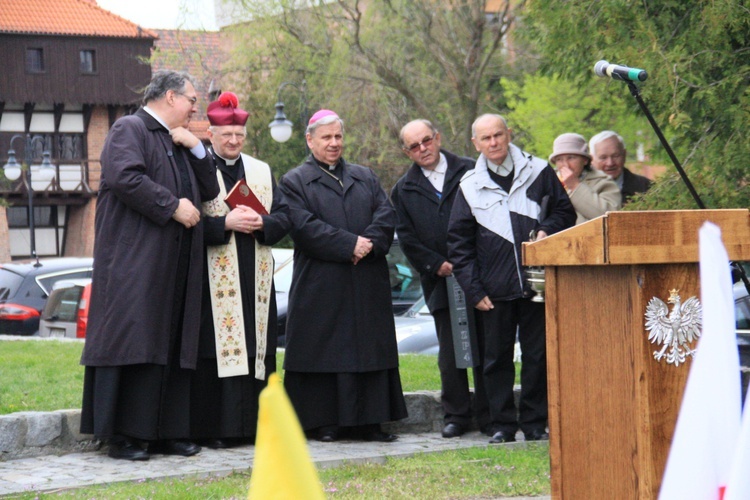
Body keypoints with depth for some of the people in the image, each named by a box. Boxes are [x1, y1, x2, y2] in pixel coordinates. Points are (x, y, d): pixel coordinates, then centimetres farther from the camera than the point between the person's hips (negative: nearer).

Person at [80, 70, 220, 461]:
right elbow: (124, 177, -20)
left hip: (176, 266, 9)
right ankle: (122, 435, -7)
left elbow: (210, 191, 21)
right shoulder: (129, 130, -4)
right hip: (135, 262, -9)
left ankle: (166, 431, 10)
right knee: (134, 342, -10)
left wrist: (196, 149, 7)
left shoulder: (180, 143, 23)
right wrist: (173, 206, -17)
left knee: (171, 348, 6)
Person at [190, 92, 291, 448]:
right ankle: (215, 428, -6)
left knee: (256, 348, 4)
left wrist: (261, 224, -8)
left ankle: (253, 424, 9)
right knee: (217, 350, -7)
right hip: (214, 280, -5)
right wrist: (225, 224, -18)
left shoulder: (262, 172, 17)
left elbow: (284, 216, 11)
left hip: (255, 280, 5)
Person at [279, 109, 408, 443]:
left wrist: (369, 243, -14)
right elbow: (304, 226, -10)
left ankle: (367, 421, 6)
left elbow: (386, 214, 5)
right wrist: (350, 245, -16)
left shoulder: (365, 178, 19)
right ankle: (322, 421, 1)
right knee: (324, 350, -4)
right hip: (320, 286, -4)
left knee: (370, 349, 2)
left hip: (367, 287, 4)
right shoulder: (294, 182, 5)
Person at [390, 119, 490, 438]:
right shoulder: (404, 190, 10)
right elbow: (406, 238, 6)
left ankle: (488, 415, 10)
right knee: (449, 355, 2)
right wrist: (437, 265, -7)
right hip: (441, 281, 1)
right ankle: (456, 415, 11)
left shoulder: (470, 172, 5)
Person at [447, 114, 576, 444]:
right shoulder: (470, 185, 6)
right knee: (497, 357, 4)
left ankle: (535, 423, 11)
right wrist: (473, 290, -2)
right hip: (495, 290, 1)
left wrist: (548, 230, -9)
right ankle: (502, 425, 11)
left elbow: (565, 212, 14)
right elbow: (459, 243, 6)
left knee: (538, 355, 3)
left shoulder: (538, 172, 5)